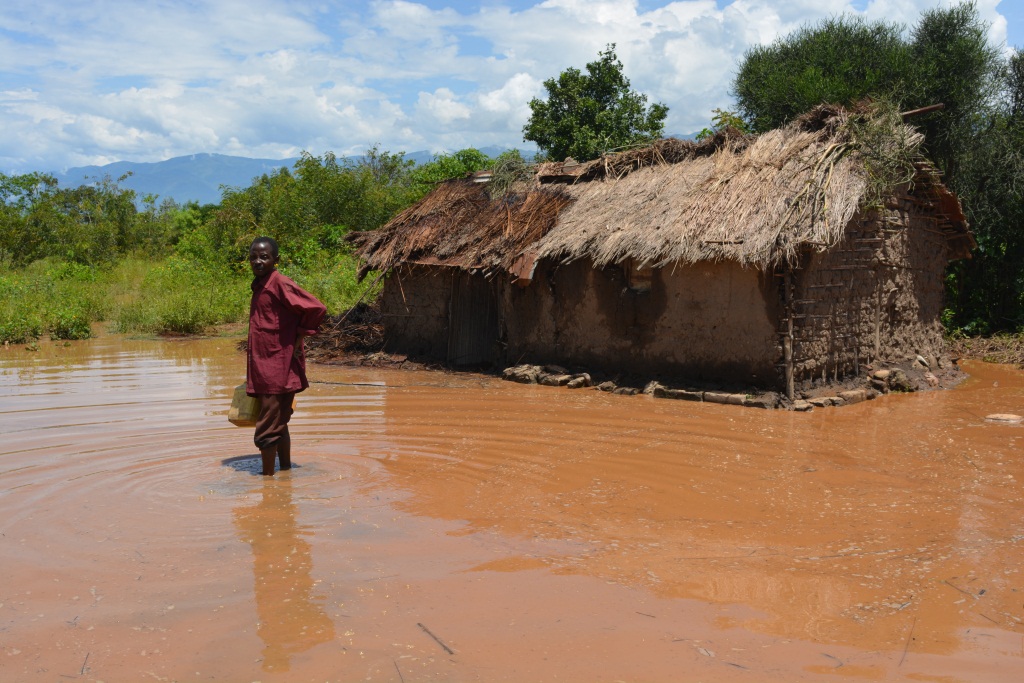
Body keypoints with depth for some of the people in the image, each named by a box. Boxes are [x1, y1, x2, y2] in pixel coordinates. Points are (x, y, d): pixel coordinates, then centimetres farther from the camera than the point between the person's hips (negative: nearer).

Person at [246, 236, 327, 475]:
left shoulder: (280, 284, -14)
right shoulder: (259, 286, 13)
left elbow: (315, 308, -21)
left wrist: (300, 338, -13)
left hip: (277, 370, -9)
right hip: (263, 370, 9)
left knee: (266, 431, -5)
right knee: (278, 426, 18)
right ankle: (286, 471, 29)